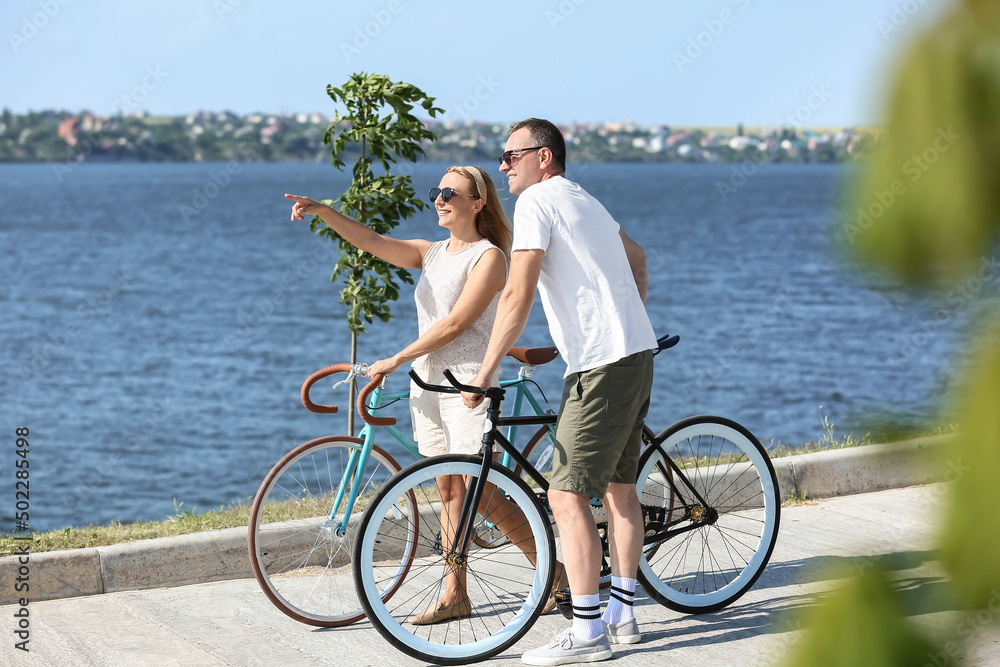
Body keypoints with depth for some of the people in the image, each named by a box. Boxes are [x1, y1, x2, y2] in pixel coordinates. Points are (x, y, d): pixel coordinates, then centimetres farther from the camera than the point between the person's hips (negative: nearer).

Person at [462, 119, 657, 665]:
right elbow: (637, 257, 36)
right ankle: (621, 615, 21)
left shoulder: (537, 201, -9)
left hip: (601, 365, -10)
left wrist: (483, 374, -14)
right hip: (635, 354, 10)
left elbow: (517, 296, -17)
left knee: (567, 496, -10)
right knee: (618, 487, 15)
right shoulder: (584, 201, 21)